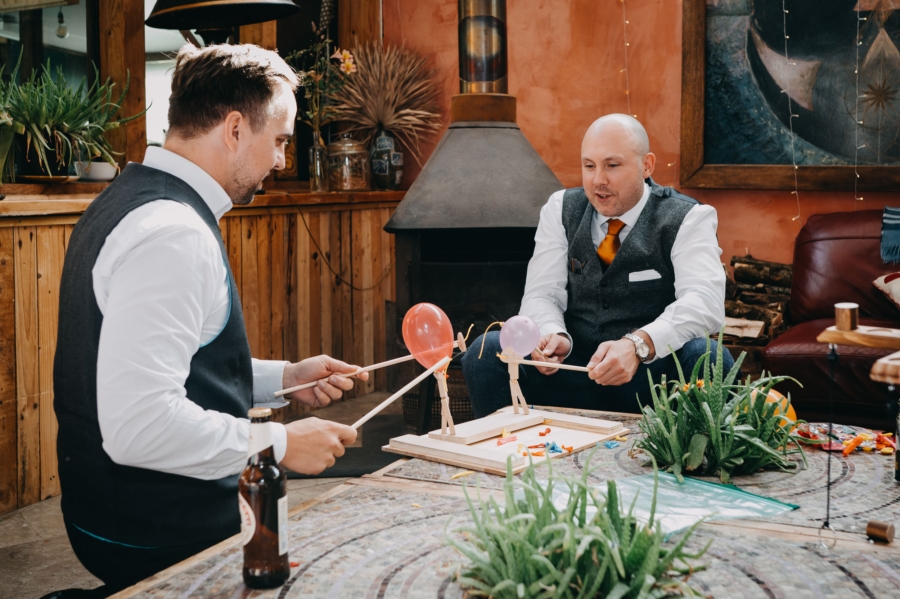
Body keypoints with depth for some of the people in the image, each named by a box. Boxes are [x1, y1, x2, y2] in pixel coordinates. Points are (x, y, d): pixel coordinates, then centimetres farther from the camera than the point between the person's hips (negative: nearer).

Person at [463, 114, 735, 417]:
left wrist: (637, 345, -37)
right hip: (573, 376, 3)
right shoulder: (561, 210, 8)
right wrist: (553, 335, -25)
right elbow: (542, 294, 1)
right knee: (486, 351, -20)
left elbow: (705, 301, -19)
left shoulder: (687, 219, -2)